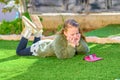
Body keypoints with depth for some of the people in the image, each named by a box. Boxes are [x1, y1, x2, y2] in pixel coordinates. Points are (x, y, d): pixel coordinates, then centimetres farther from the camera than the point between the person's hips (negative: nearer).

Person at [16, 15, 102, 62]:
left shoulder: (78, 37, -29)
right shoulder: (59, 38, -45)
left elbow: (86, 51, -31)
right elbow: (62, 56, -48)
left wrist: (78, 43, -46)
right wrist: (71, 45, -56)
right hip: (41, 48, -6)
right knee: (19, 52, 16)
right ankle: (28, 31, 17)